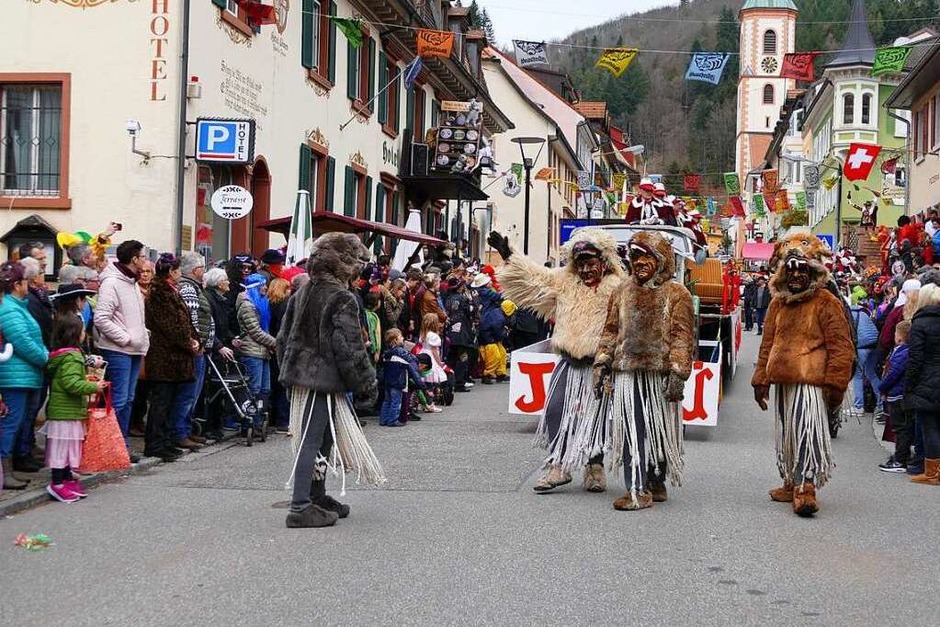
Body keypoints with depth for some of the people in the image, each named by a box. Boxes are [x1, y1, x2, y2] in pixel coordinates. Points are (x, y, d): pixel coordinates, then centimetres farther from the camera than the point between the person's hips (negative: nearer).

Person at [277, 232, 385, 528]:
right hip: (324, 379, -8)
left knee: (320, 437, 19)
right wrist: (367, 382, -7)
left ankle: (317, 496, 29)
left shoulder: (301, 293, 9)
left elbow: (284, 337, 14)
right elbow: (349, 348, -16)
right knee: (313, 440, -7)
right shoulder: (342, 299, -15)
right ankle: (301, 507, -7)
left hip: (299, 376, 8)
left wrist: (288, 371, 22)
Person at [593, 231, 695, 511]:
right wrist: (601, 363, 8)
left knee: (659, 431, 5)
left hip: (659, 375, -3)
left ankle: (656, 482, 19)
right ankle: (637, 489, 2)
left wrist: (678, 373, -13)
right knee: (630, 432, -2)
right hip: (627, 374, 3)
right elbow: (611, 330, 17)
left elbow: (683, 337, -4)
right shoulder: (623, 291, 14)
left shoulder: (676, 294, 1)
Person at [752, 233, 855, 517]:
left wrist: (835, 383, -12)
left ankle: (806, 489, -14)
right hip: (783, 381, 7)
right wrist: (761, 380, 15)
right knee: (786, 433, 15)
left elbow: (841, 346, -9)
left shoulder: (826, 302, -7)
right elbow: (768, 343, 19)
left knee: (807, 432, -15)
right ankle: (791, 483, 27)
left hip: (811, 381, -7)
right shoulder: (779, 303, 13)